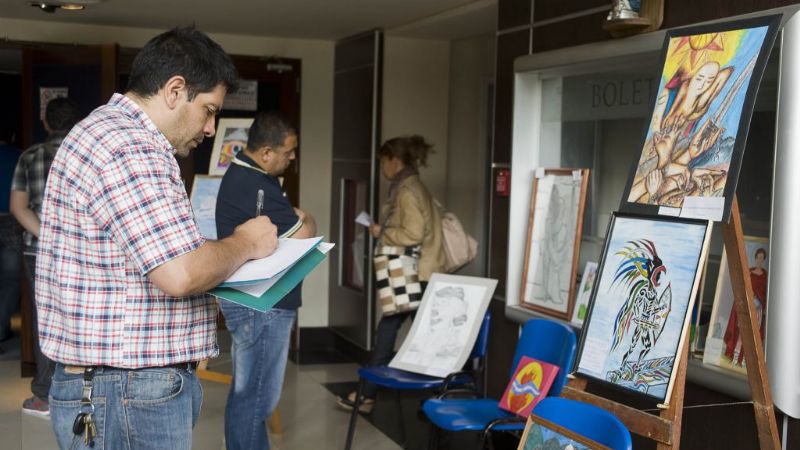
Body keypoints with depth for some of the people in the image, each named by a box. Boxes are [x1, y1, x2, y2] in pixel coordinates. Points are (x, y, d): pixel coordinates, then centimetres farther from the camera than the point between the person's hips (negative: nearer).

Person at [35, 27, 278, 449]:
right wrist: (245, 243, -9)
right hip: (128, 395, -10)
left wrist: (230, 251, 9)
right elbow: (180, 274, -27)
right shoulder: (126, 146, -19)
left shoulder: (110, 131, 16)